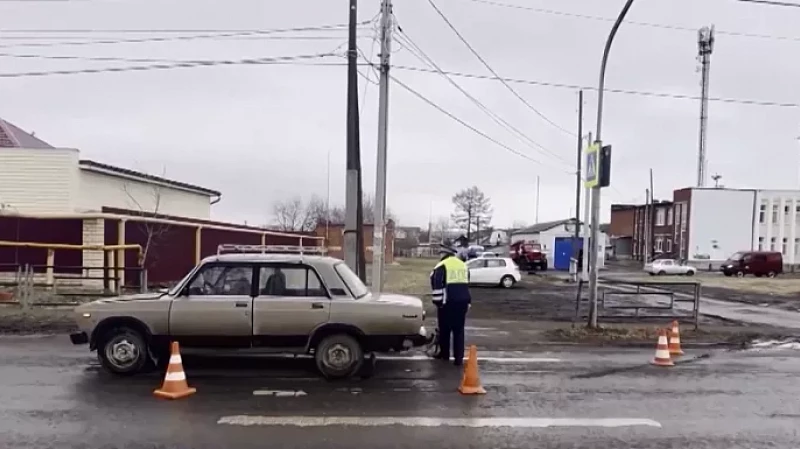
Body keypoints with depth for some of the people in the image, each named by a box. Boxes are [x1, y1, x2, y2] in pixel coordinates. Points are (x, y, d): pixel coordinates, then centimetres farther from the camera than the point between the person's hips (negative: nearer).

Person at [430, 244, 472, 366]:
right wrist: (468, 302, 29)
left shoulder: (442, 266, -7)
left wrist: (437, 301, -4)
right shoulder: (463, 265, 15)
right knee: (459, 330, 7)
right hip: (462, 301, 5)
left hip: (448, 302, -5)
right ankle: (458, 358, 3)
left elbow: (436, 284, -10)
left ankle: (444, 354, 21)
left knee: (445, 329, 9)